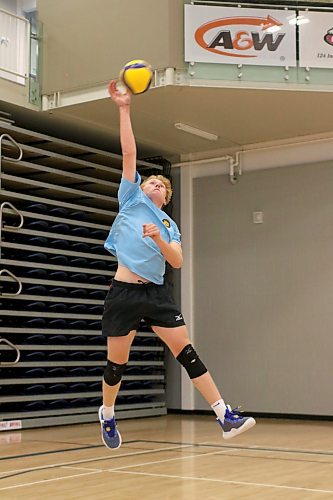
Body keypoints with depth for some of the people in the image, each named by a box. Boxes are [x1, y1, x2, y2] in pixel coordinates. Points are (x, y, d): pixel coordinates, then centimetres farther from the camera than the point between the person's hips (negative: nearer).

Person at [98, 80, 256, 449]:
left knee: (187, 352, -6)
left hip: (156, 294, 3)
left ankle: (225, 417, -9)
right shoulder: (131, 200, 9)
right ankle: (107, 415, 31)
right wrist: (124, 109, -5)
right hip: (124, 293, -3)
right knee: (117, 363, 4)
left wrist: (159, 239, -14)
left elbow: (177, 262, 3)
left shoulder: (169, 225, 17)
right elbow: (129, 153, 1)